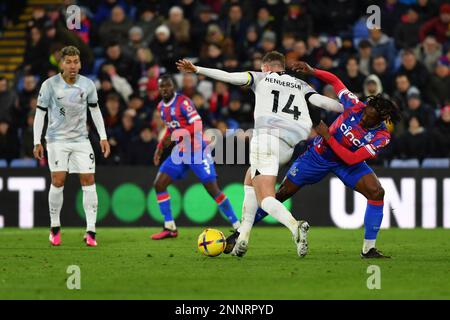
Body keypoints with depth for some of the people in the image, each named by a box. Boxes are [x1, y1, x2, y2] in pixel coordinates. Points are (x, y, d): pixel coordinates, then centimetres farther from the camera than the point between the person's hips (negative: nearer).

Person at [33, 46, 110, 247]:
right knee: (57, 182, -10)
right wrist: (37, 143, -9)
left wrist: (103, 137, 7)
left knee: (88, 181, -6)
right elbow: (40, 113, -4)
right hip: (57, 139, -2)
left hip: (80, 139, 2)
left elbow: (95, 110, 11)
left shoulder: (88, 85, -1)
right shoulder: (50, 85, -9)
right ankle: (55, 228, 7)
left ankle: (90, 231, -5)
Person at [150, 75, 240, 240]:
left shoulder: (183, 102, -16)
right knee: (159, 184, -2)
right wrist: (160, 147, 14)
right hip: (180, 152, 7)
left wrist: (175, 135, -28)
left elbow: (197, 126, -24)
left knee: (212, 189, -10)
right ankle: (170, 228, 5)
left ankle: (237, 226, -1)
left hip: (198, 151, -7)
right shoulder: (161, 106, 8)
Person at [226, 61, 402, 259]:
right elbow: (334, 81, -9)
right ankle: (240, 233, 15)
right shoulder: (355, 107, -25)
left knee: (376, 192, -23)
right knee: (283, 193, 2)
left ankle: (368, 249, -13)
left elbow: (352, 159, -30)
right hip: (319, 154, 0)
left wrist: (328, 136, -32)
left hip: (348, 161, 0)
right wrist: (312, 72, -23)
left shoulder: (381, 137, -27)